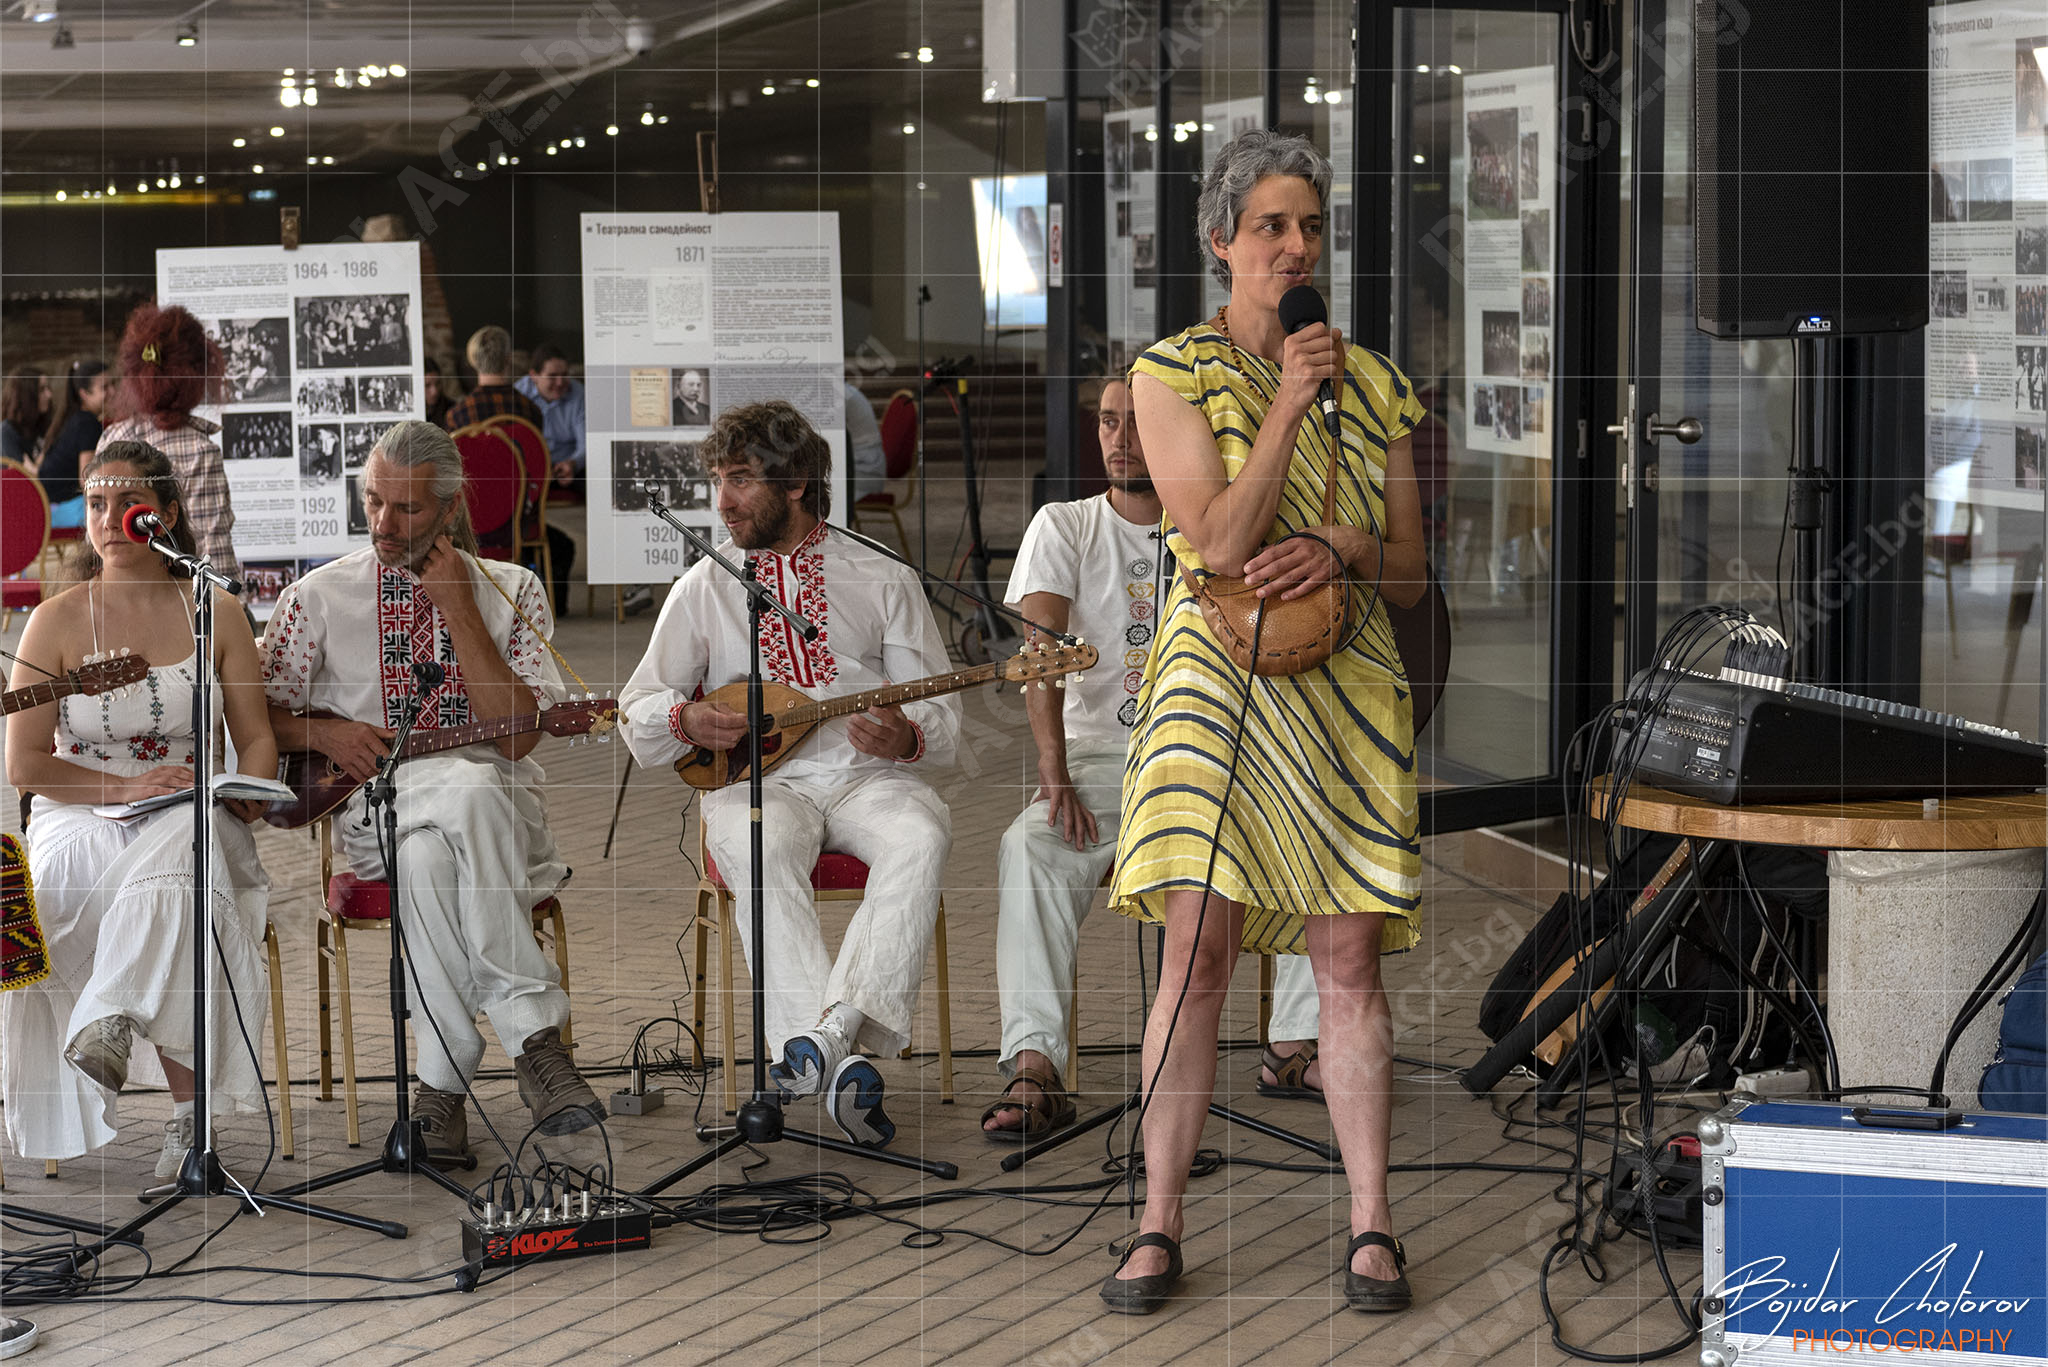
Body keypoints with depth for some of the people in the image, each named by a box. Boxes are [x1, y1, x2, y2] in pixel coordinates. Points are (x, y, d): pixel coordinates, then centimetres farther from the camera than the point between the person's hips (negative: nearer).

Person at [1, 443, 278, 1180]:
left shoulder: (216, 614, 10)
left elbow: (256, 738, 13)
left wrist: (248, 793, -10)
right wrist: (128, 786, -12)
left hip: (194, 818, 1)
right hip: (80, 819, -1)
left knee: (184, 848, -38)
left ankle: (106, 1026, -49)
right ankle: (187, 1110, -34)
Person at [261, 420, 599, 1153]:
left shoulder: (510, 591, 8)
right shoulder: (319, 597, 10)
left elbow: (519, 733, -5)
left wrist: (457, 606, -8)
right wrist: (325, 732, -6)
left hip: (499, 808, 0)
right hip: (374, 805, 0)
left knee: (430, 856, -39)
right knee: (471, 788, -38)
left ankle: (442, 1082, -35)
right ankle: (532, 1031, -40)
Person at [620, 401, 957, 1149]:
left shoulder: (883, 580, 14)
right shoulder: (703, 588, 17)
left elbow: (941, 719, 11)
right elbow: (636, 715, 17)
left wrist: (905, 739, -14)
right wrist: (686, 720, -7)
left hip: (867, 772, 0)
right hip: (757, 778, 0)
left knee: (921, 837, -35)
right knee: (764, 851, -37)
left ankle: (831, 1035, -48)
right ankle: (838, 1057, -49)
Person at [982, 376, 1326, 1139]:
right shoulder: (1064, 528, 5)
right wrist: (1055, 778, -22)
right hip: (1103, 756, -1)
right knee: (1029, 847, -32)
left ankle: (1298, 1042, -19)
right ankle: (1035, 1069, -38)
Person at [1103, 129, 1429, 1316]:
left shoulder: (1372, 384, 11)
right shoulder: (1172, 374, 2)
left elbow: (1412, 573, 11)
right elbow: (1220, 540, -11)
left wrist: (1340, 553, -9)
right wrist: (1289, 401, -14)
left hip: (1347, 685, 2)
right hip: (1217, 677, -2)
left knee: (1350, 957, -1)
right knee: (1200, 947, -8)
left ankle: (1372, 1229, 4)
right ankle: (1160, 1228, -2)